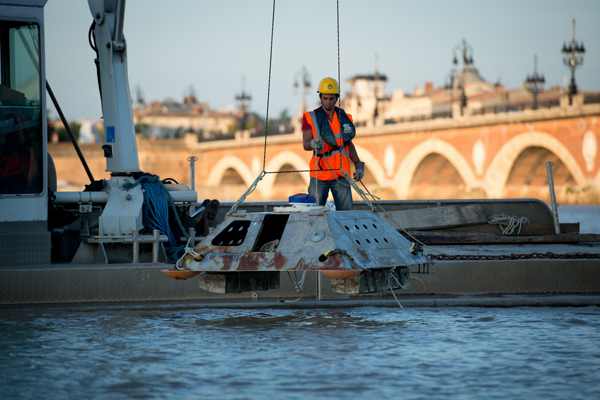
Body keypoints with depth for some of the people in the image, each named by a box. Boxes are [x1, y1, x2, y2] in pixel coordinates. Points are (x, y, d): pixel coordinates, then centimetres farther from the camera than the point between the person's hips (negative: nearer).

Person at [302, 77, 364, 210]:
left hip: (341, 175, 2)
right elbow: (305, 144, -5)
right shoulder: (311, 118, 2)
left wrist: (358, 165, 15)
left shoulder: (345, 118, 12)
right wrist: (313, 144, -28)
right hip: (319, 175, -2)